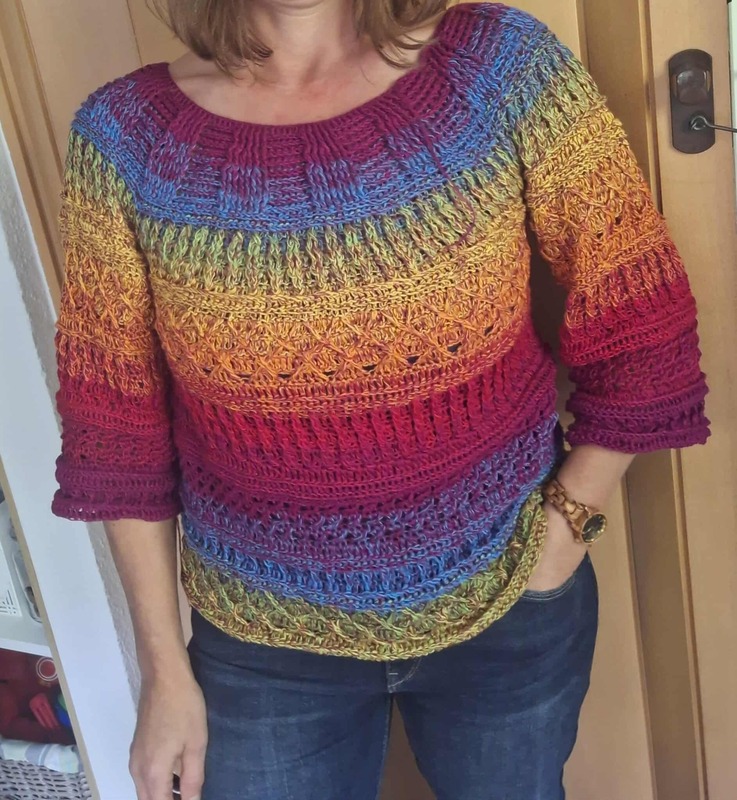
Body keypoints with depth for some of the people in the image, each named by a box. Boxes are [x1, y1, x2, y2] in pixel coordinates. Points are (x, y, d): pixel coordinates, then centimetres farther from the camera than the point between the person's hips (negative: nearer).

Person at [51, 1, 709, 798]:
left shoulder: (504, 65, -14)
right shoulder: (125, 136, -11)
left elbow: (641, 325, -5)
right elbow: (118, 429, -5)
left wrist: (565, 524, -9)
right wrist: (163, 665, -1)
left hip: (508, 612, 1)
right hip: (262, 644, 0)